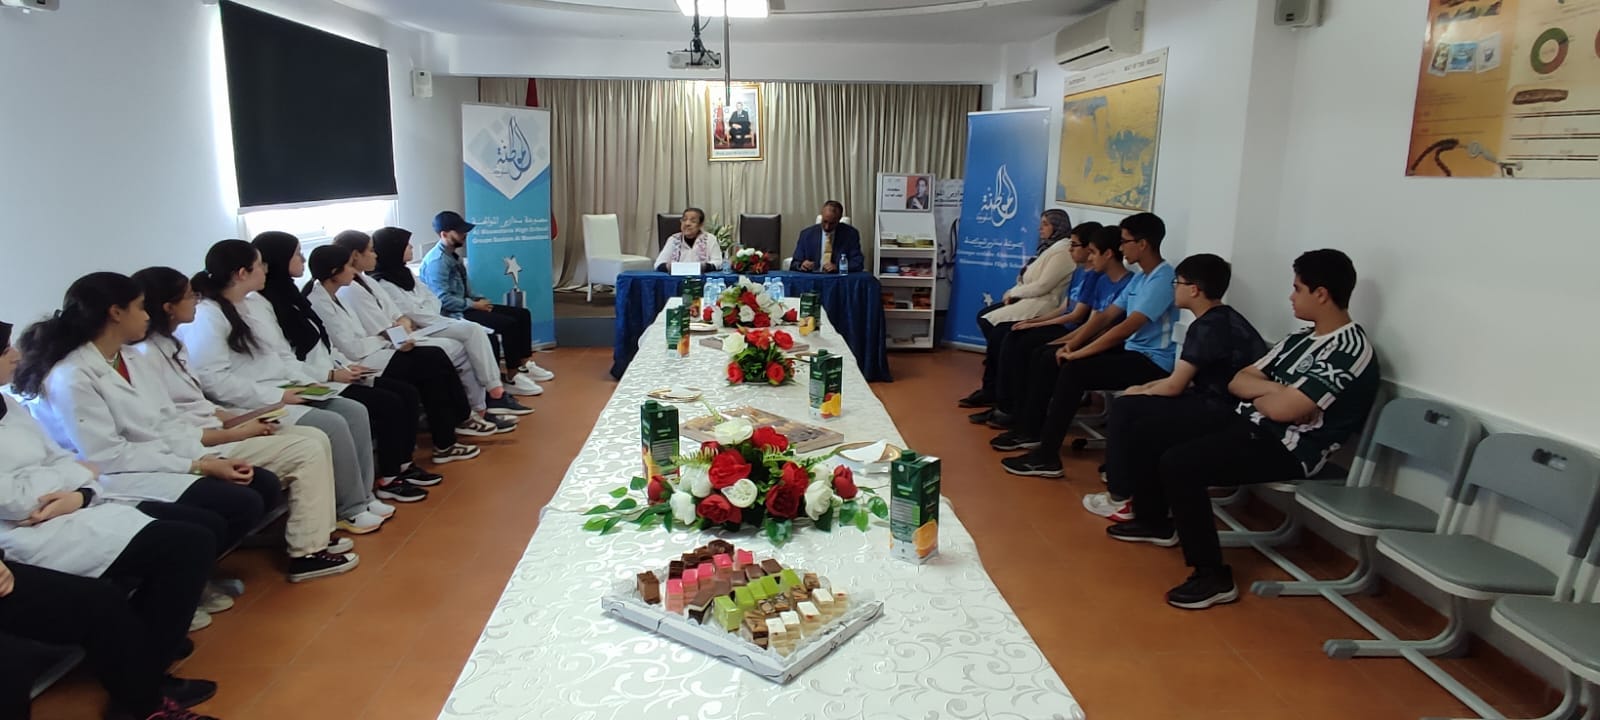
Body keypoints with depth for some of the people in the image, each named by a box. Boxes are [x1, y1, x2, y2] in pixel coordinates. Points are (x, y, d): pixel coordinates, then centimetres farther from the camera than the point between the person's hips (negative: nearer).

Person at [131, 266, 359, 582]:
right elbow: (170, 434, -21)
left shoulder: (170, 345, 14)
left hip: (211, 431, 10)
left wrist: (241, 420, 1)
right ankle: (306, 554, -8)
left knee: (316, 438, 0)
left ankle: (316, 532, 7)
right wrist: (237, 433, -17)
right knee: (308, 453, -16)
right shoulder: (145, 355, -17)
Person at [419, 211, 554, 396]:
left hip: (465, 307, 10)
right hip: (454, 314, -10)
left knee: (522, 314, 4)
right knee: (508, 324, -25)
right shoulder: (437, 261, -17)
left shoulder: (453, 255, 13)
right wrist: (474, 305, -17)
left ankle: (524, 365, 10)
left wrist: (479, 299, 3)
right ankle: (513, 378, -19)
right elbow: (443, 300, -25)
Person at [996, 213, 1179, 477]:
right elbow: (1106, 316, 12)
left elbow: (1126, 328, -25)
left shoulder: (1162, 279, -18)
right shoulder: (1139, 278, 13)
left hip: (1152, 361, -10)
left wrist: (1080, 353, -21)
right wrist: (1072, 344, -1)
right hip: (1131, 351, 10)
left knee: (1074, 370, -28)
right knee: (1050, 362, 4)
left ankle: (1047, 456, -24)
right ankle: (1030, 430, 14)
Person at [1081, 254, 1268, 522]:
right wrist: (1144, 388, 13)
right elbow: (1186, 378, 20)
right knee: (1138, 419, 17)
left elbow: (1174, 386, -14)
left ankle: (1120, 499, 1)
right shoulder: (1223, 319, 15)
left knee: (1125, 408, -6)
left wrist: (1140, 392, 5)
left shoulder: (1208, 327, -16)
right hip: (1219, 404, 10)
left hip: (1219, 411, -10)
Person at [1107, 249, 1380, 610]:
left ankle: (1213, 577, -18)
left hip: (1286, 449, -10)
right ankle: (1155, 521, 31)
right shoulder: (1302, 337, 13)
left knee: (1178, 464, -28)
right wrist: (1273, 389, -9)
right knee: (1150, 433, 11)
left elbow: (1282, 409, -25)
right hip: (1247, 424, 10)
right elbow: (1238, 381, 12)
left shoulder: (1350, 350, -17)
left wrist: (1257, 394, -3)